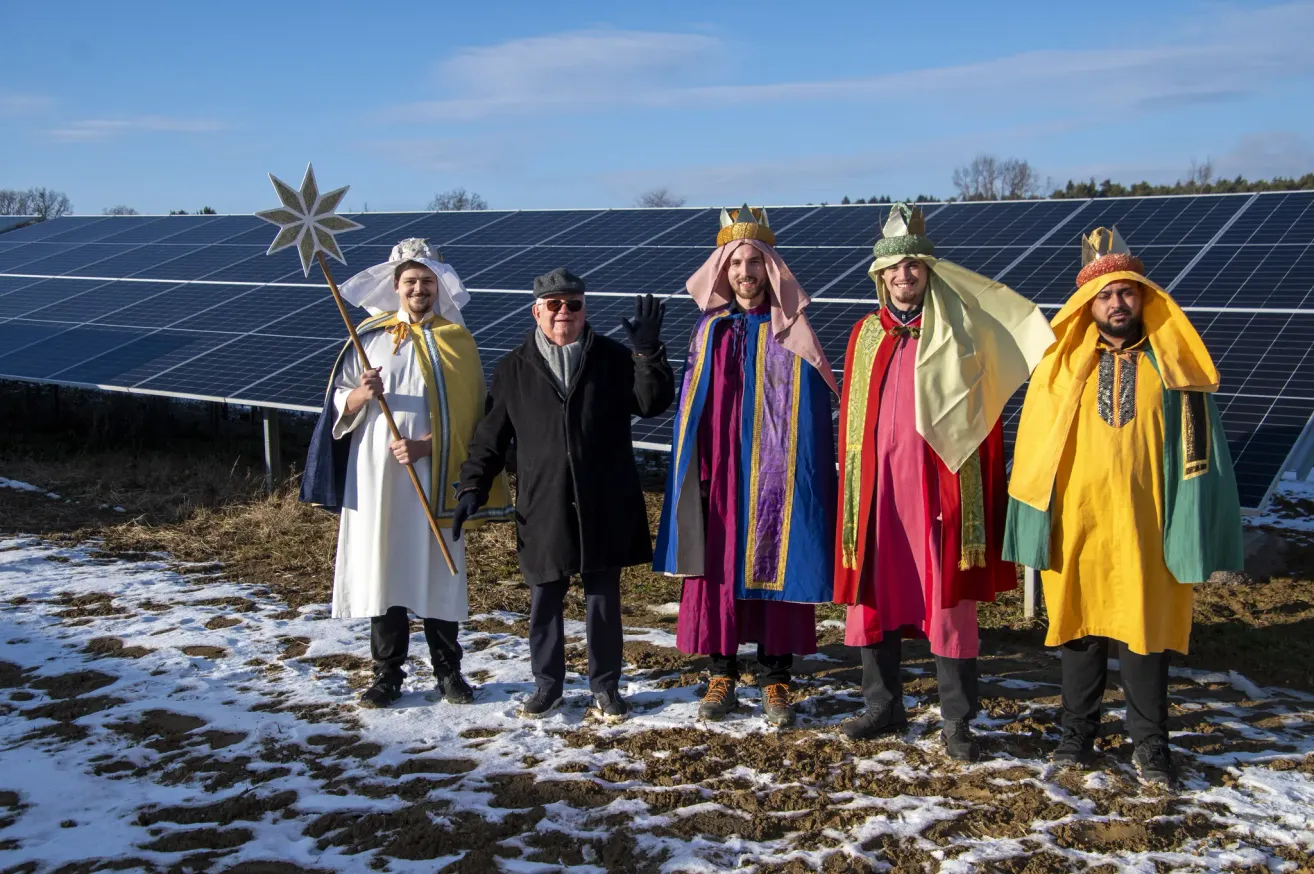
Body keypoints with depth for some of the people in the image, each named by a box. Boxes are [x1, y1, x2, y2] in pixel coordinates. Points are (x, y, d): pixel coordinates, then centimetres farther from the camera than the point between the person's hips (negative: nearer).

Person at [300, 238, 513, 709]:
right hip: (376, 475, 1)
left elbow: (467, 415, -2)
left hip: (432, 478, -1)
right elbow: (339, 405, 7)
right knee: (382, 570, 4)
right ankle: (387, 674, 15)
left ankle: (448, 670, 16)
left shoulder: (456, 340, 3)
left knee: (437, 570, 3)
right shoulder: (370, 336, 7)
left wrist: (425, 445, -15)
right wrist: (363, 394, -14)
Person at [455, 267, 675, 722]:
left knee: (603, 600, 9)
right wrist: (473, 486, 0)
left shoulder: (613, 358, 4)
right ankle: (547, 684, 26)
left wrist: (648, 351, -17)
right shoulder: (514, 368, 5)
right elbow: (490, 436, 8)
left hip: (605, 508, 0)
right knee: (544, 603, 9)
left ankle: (605, 686, 23)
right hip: (543, 509, 1)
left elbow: (653, 402, -5)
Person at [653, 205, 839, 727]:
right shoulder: (710, 330, 8)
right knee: (717, 570, 4)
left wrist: (807, 479, -9)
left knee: (776, 567, 1)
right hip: (719, 475, 3)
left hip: (776, 477, -2)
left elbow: (812, 412, -3)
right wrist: (693, 476, 2)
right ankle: (722, 676, 17)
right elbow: (691, 410, 9)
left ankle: (775, 681, 13)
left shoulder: (791, 332, -2)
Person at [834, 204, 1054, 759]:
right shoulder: (865, 336, 9)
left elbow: (984, 419, -1)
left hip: (938, 490, -3)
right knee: (872, 598, 9)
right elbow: (851, 423, 12)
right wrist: (851, 494, 7)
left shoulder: (960, 333, 0)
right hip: (878, 492, 4)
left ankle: (957, 723, 14)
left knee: (949, 604, 1)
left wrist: (980, 491, -7)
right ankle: (883, 706, 26)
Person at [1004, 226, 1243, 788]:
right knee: (1079, 628, 11)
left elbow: (1196, 454, 0)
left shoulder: (1174, 364, 0)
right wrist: (1035, 529, 0)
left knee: (1145, 633, 5)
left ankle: (1150, 745, 19)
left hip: (1146, 526, -1)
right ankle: (1077, 733, 26)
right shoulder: (1062, 365, 1)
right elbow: (1035, 451, 4)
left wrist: (1194, 532, -5)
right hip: (1075, 524, 1)